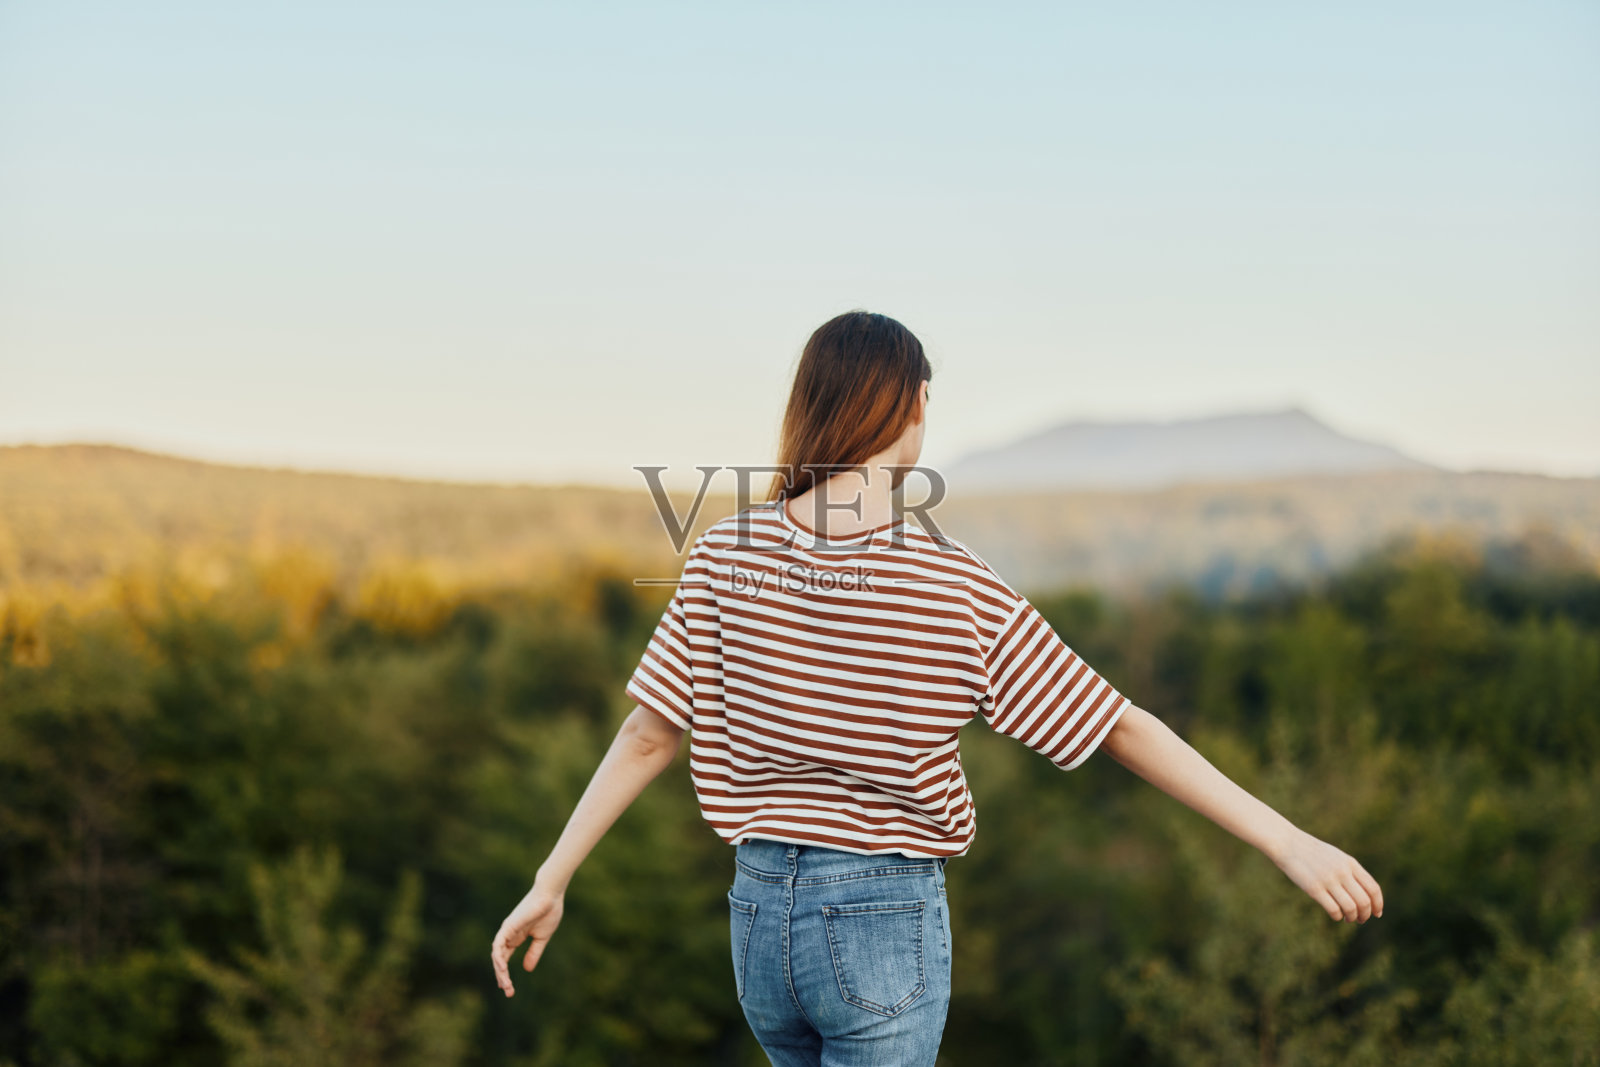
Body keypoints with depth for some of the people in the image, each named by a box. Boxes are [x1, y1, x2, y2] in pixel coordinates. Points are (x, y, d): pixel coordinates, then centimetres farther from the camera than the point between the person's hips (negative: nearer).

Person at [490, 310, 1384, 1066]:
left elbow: (649, 737, -4)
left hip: (759, 910, 4)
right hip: (888, 926, -4)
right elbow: (1123, 730, -12)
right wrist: (1288, 842, -7)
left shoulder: (729, 556, -6)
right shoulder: (959, 590, -14)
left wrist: (550, 883, 6)